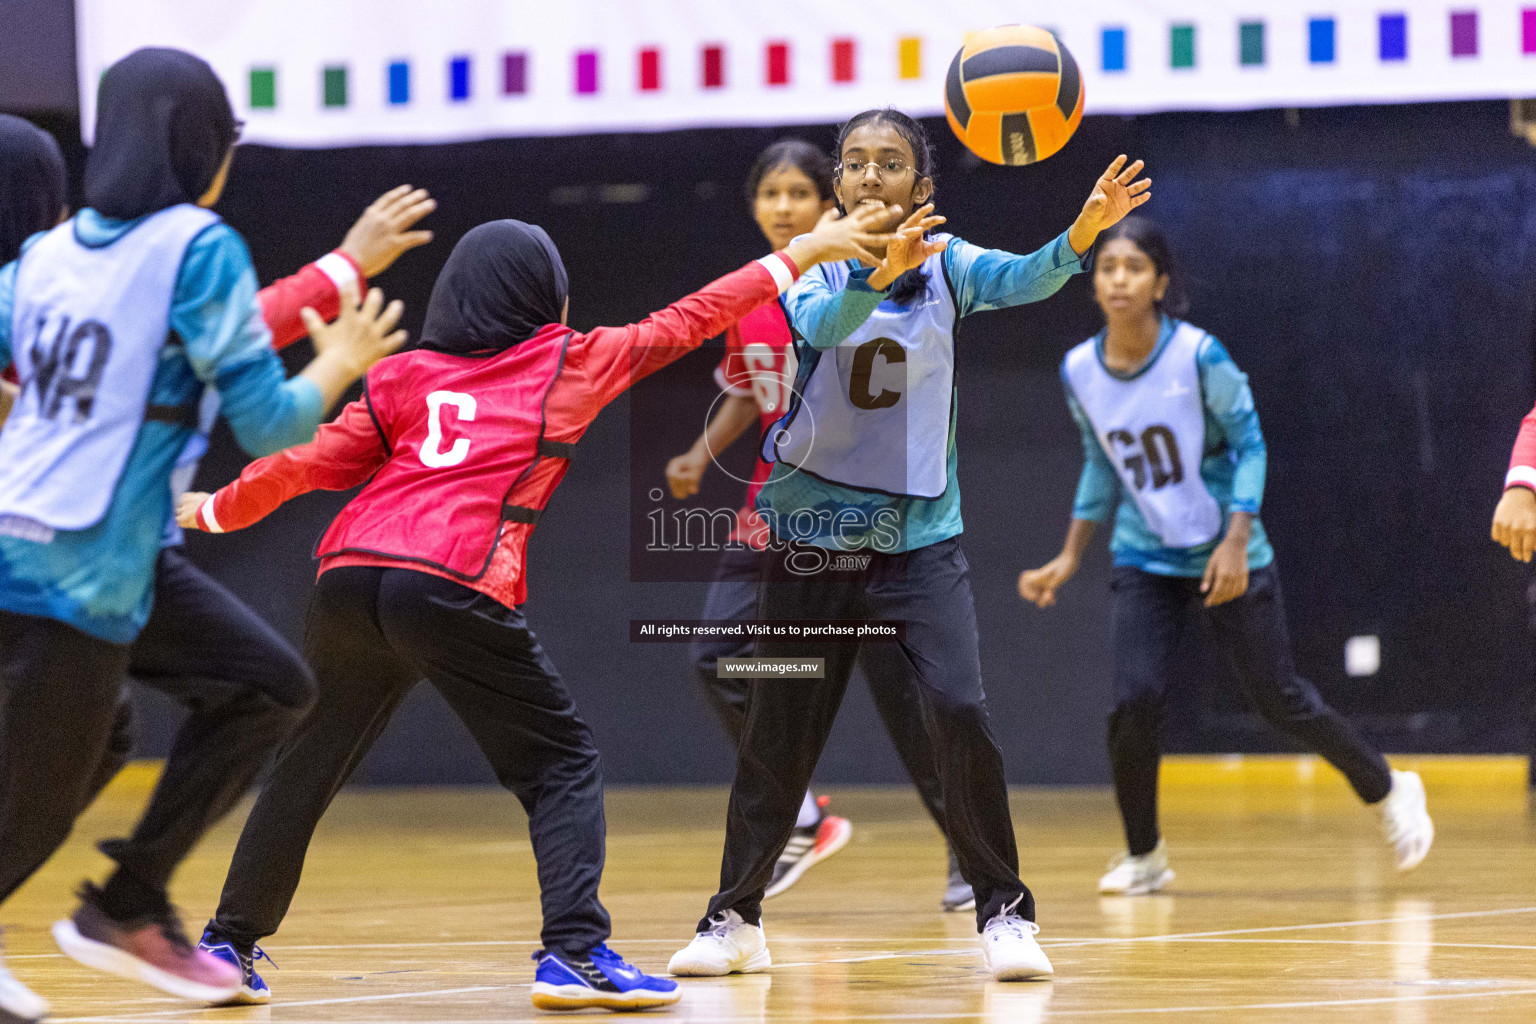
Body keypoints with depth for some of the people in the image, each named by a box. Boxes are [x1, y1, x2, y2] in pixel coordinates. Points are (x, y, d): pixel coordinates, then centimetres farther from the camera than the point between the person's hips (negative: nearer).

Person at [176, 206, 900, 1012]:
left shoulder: (405, 375, 20)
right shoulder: (568, 364, 14)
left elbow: (315, 462, 17)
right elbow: (683, 324, 21)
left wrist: (215, 510, 32)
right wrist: (799, 256, 31)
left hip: (351, 575, 4)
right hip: (457, 591, -4)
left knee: (307, 767, 18)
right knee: (563, 765, 6)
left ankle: (229, 943, 25)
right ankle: (574, 952, -9)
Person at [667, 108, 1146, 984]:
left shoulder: (945, 263, -3)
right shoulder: (814, 264, -6)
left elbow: (1022, 279, -24)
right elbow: (816, 324, -29)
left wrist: (1082, 236, -46)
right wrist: (878, 275, -50)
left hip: (920, 533, 0)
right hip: (813, 531, 0)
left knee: (960, 711, -16)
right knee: (778, 732, 6)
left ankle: (1005, 912, -7)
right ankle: (734, 919, 21)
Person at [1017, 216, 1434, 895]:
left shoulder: (1199, 356, -17)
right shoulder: (1079, 371, -4)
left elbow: (1249, 443, -10)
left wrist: (1236, 541, -19)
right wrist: (1070, 557, 10)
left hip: (1225, 559, -3)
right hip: (1144, 563, 3)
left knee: (1279, 698, 3)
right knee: (1135, 701, -15)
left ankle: (1388, 791, 28)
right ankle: (1143, 856, 5)